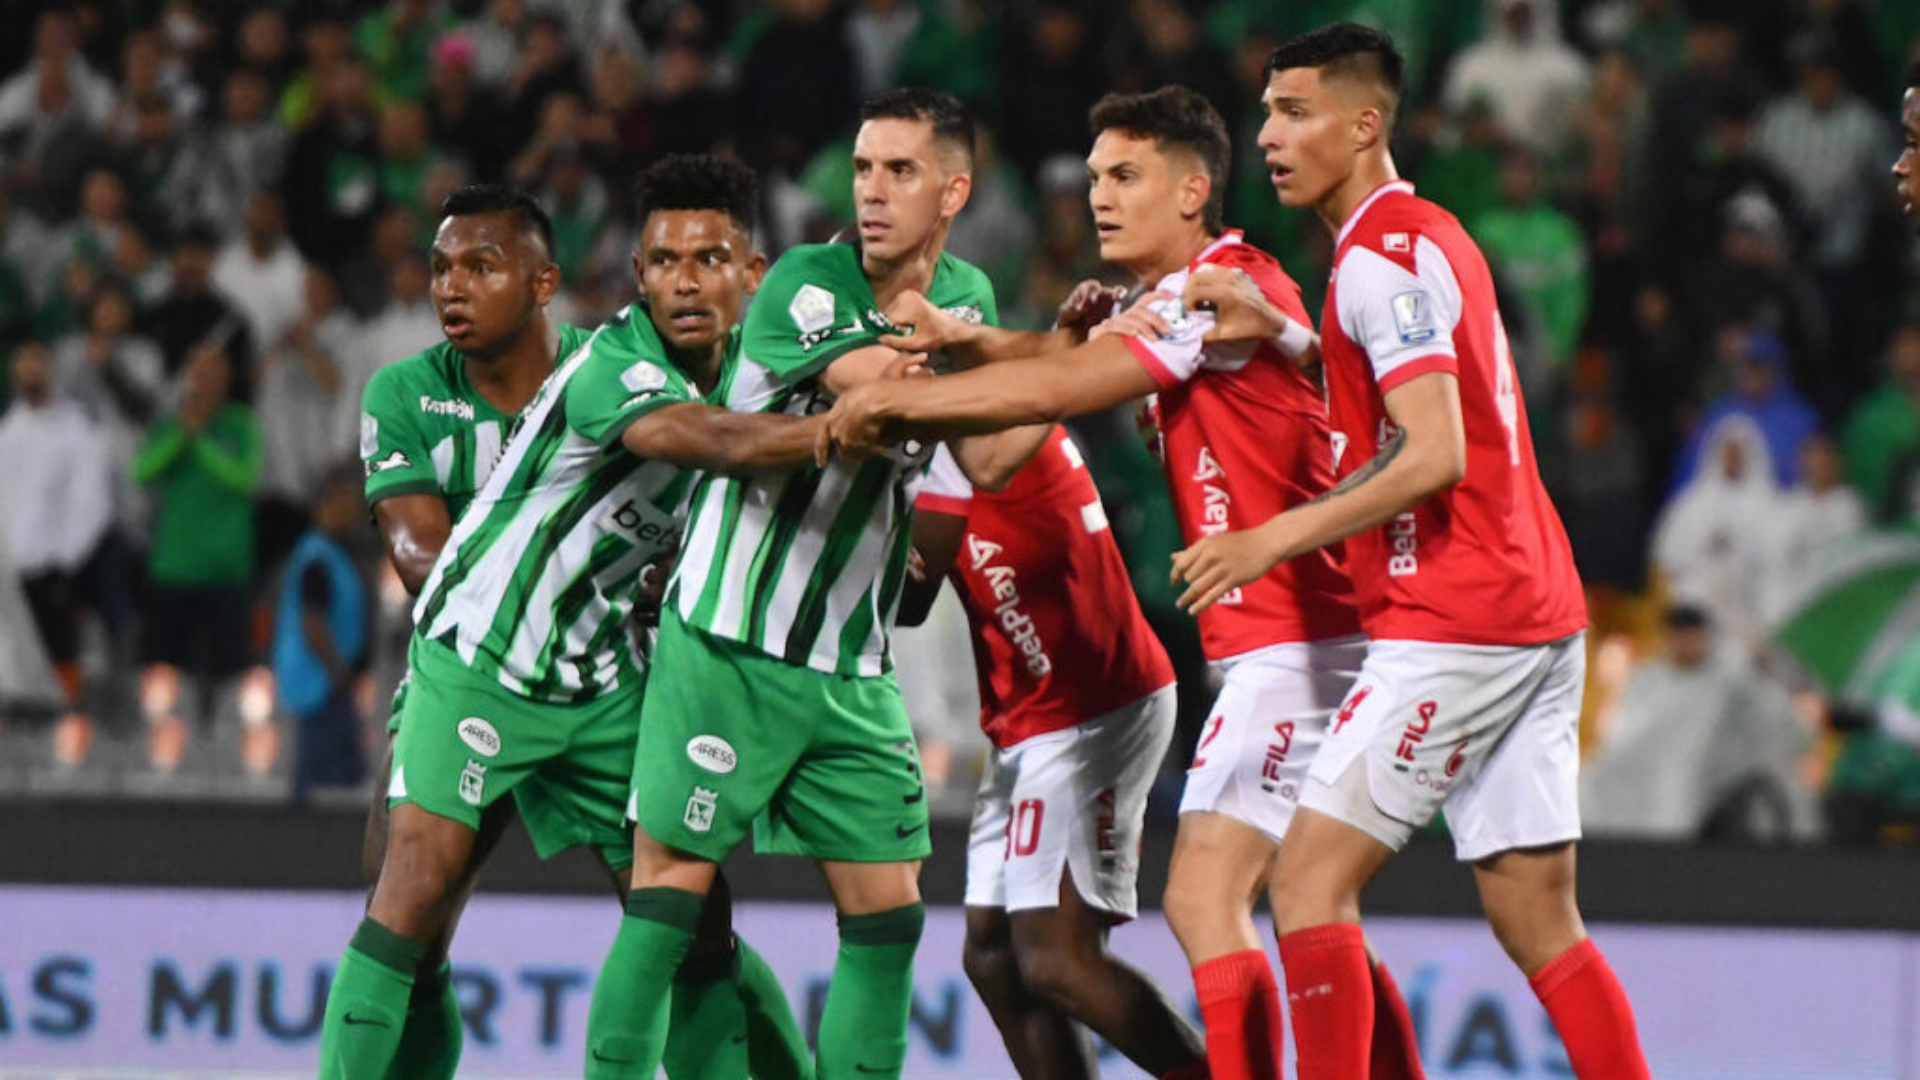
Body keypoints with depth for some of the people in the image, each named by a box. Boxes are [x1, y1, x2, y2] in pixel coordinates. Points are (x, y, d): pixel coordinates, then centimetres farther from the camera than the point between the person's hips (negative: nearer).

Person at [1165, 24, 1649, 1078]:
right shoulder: (1431, 236, 18)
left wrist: (1276, 538, -17)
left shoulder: (1383, 254, -11)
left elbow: (1433, 456, -20)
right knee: (1539, 924, 8)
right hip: (1535, 615, 9)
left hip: (1450, 624, -9)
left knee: (1311, 874, -7)